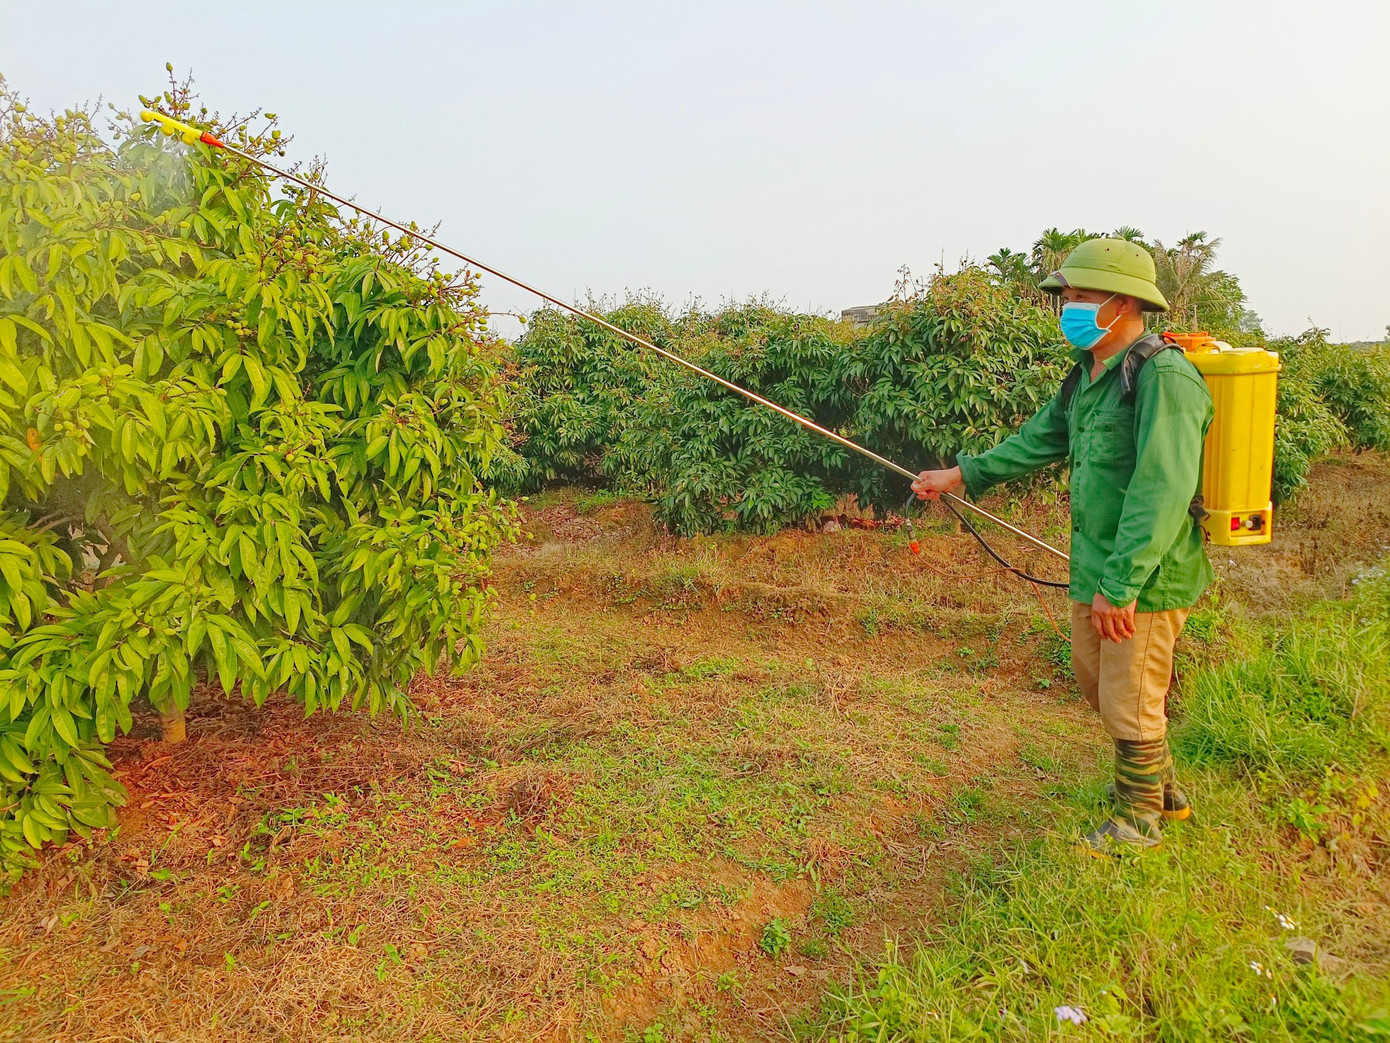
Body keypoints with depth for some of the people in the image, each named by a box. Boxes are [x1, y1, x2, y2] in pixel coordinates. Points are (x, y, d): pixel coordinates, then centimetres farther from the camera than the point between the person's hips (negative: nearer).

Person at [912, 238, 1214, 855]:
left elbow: (1164, 491, -28)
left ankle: (1136, 819, 27)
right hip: (1095, 573, 9)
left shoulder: (1164, 378, -20)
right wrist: (962, 475, 21)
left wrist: (1119, 585, -29)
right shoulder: (1088, 375, 9)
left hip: (1146, 579, -9)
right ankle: (1160, 788, 42)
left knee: (1129, 703, 4)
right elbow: (1040, 440, 21)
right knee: (1096, 681, 21)